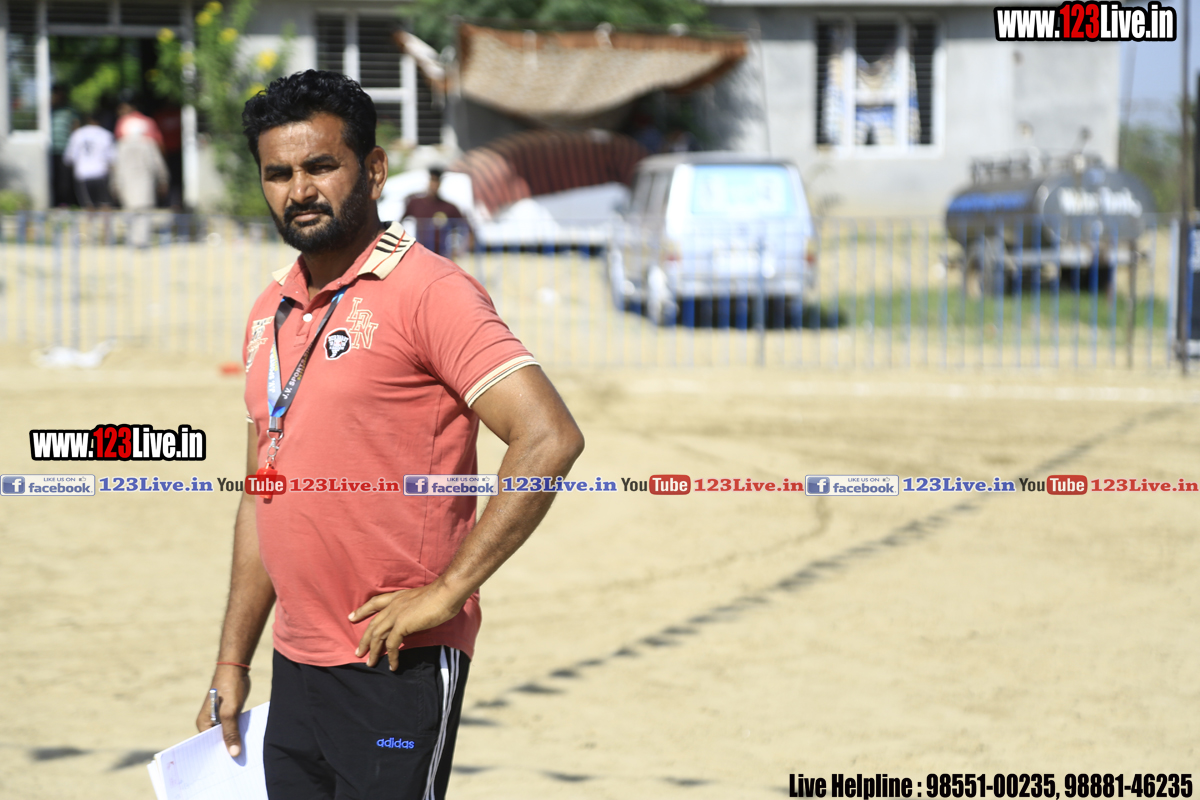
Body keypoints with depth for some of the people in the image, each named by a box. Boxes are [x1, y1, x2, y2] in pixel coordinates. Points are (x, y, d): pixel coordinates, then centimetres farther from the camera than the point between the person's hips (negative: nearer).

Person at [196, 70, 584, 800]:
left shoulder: (427, 291, -11)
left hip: (396, 669, -7)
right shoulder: (271, 313, 14)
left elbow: (550, 438, -20)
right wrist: (232, 663, 17)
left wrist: (447, 591, -18)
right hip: (295, 671, 7)